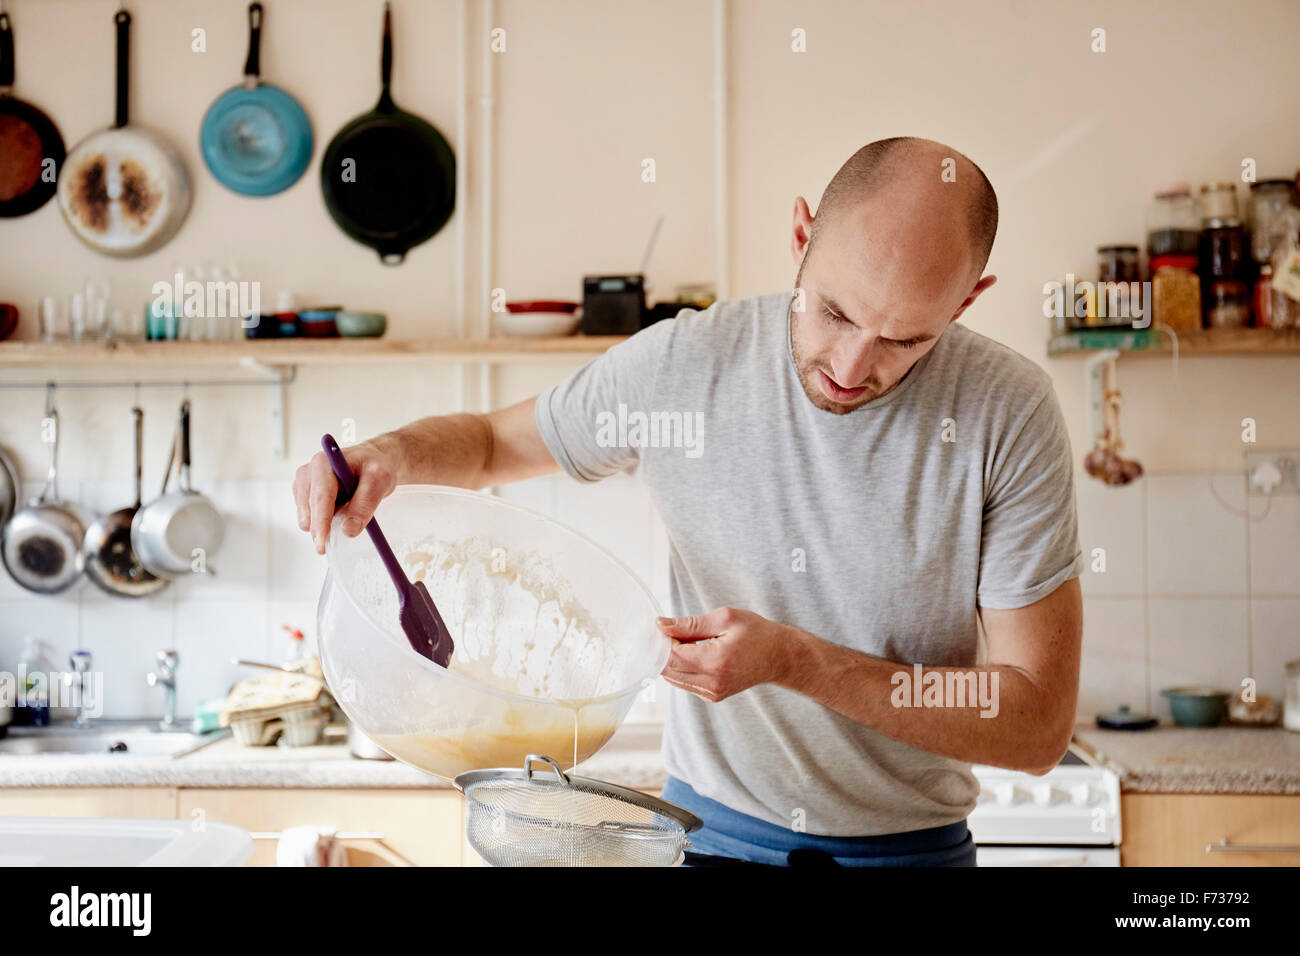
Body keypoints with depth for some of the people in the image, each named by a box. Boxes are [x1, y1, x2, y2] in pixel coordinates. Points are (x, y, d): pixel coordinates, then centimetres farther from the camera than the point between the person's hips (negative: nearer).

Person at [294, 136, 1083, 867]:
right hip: (707, 826, 2)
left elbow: (1039, 727, -17)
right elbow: (496, 441, 6)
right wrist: (393, 453, -16)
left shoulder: (1010, 415, -17)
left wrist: (794, 661, -24)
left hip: (908, 845, -1)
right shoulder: (682, 362, -12)